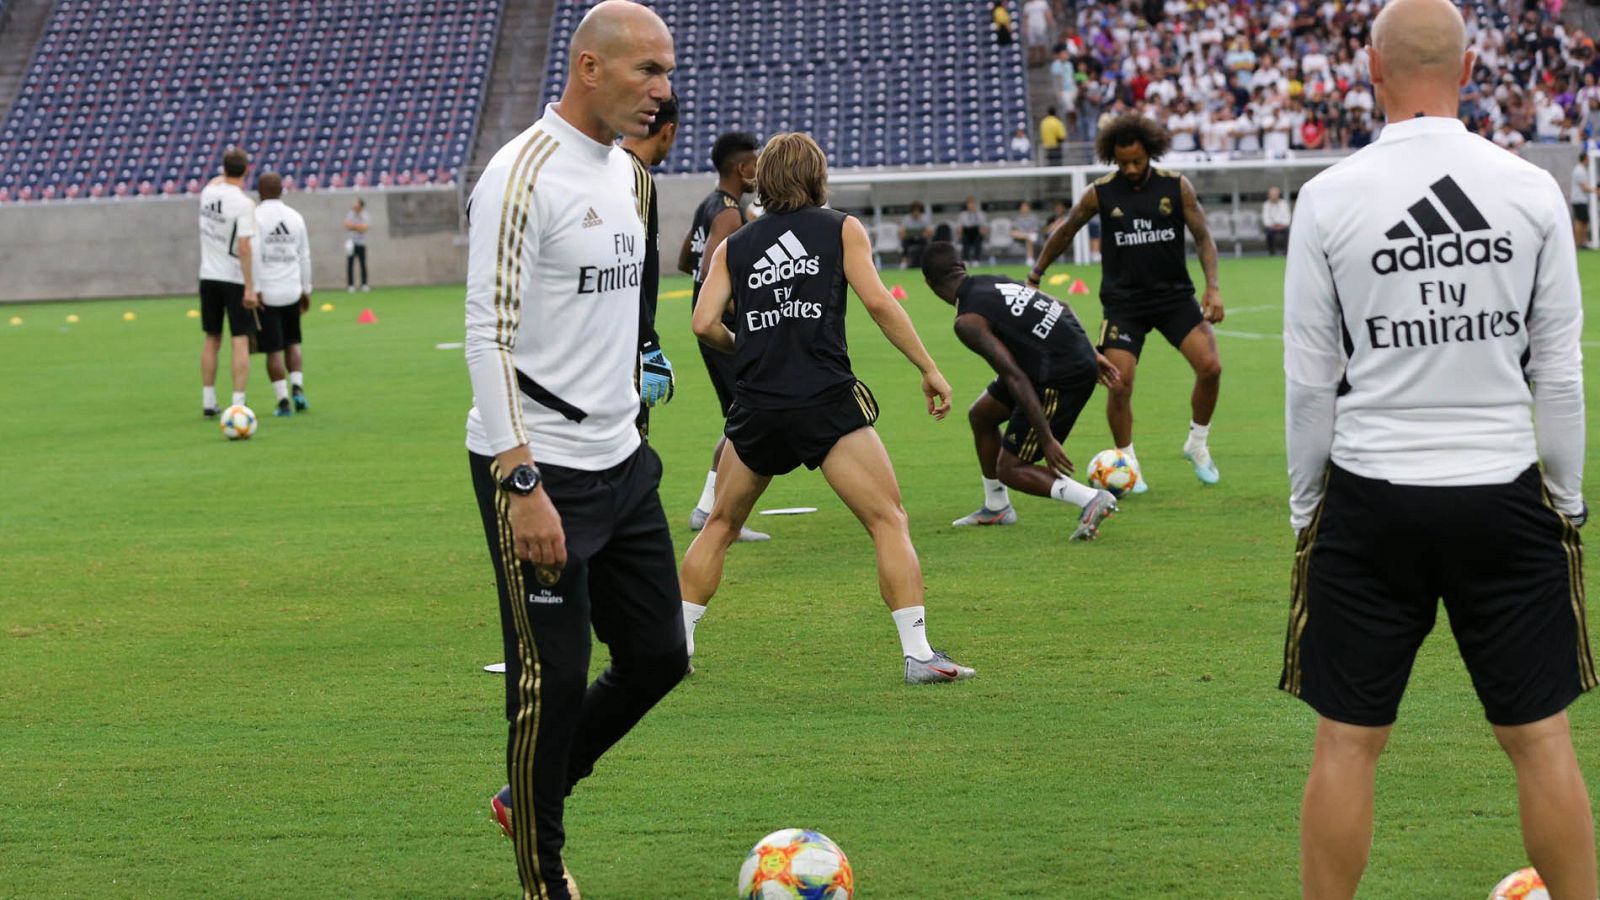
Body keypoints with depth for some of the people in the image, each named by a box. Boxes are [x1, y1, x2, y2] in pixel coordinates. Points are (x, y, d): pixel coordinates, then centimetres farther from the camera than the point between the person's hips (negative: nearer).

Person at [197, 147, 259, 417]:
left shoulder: (208, 192, 0)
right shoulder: (244, 204, -17)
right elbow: (244, 247, -22)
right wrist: (249, 288, -21)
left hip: (209, 277, 6)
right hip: (235, 279, -6)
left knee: (212, 340, 15)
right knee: (240, 341, -2)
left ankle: (208, 402, 18)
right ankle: (238, 403, -9)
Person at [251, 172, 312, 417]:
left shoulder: (255, 217, -8)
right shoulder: (295, 217, 6)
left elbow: (253, 255, -15)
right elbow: (304, 256, 11)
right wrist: (306, 290, 19)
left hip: (265, 294, -4)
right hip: (291, 291, 4)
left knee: (273, 350, 2)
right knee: (292, 344, 19)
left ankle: (283, 401, -1)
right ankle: (297, 387, 1)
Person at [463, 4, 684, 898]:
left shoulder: (623, 170, 12)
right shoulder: (524, 174, -15)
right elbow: (489, 337, -19)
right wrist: (523, 484, -24)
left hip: (622, 463, 9)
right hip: (539, 470, -9)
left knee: (658, 657, 11)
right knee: (554, 679, -2)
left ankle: (530, 797, 31)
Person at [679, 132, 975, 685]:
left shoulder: (733, 246, 15)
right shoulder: (841, 229, 9)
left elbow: (705, 323, 4)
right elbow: (878, 302, -3)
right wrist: (929, 368, 1)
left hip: (756, 409, 3)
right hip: (828, 402, -3)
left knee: (720, 525, 21)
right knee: (890, 522, -1)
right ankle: (918, 654, -10)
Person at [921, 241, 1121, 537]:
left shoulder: (967, 321, -15)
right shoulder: (994, 280, 9)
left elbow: (1015, 378, -21)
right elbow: (1062, 308, 14)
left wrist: (1047, 439, -20)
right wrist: (1091, 352, 23)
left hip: (1059, 379, -9)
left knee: (1010, 469, 2)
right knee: (980, 414, 24)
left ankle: (1092, 500, -12)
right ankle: (996, 508, 36)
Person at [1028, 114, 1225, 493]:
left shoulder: (1177, 187, -2)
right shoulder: (1100, 193, -3)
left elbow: (1203, 237, 1)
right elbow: (1063, 234, 11)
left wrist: (1213, 287, -11)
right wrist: (1035, 276, 15)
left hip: (1174, 294, 1)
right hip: (1124, 301, -1)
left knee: (1210, 366, -14)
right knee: (1119, 384, -12)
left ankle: (1198, 444, 10)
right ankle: (1127, 462, 10)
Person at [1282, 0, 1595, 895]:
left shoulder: (1330, 197, -6)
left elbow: (1310, 380, -1)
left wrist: (1305, 503, 10)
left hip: (1371, 498, -1)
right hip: (1504, 496, 1)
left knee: (1348, 742, 7)